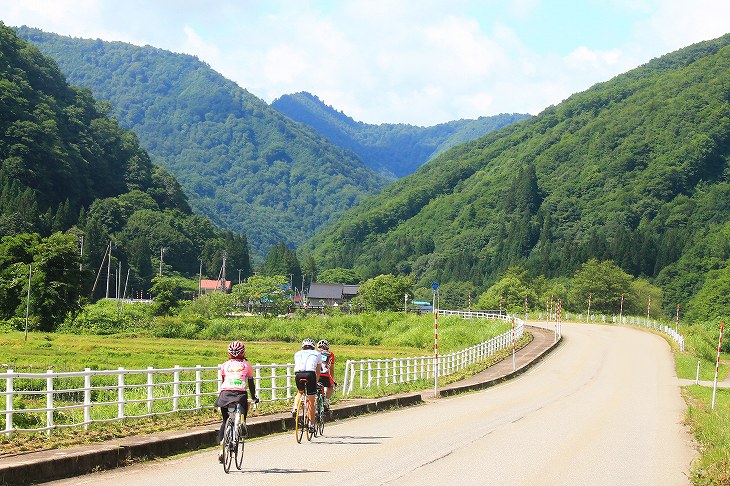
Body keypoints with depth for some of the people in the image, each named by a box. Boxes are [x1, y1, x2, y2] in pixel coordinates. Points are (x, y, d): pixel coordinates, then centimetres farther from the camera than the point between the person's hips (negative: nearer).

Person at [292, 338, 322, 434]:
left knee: (300, 392, 33)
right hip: (310, 374, -2)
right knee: (311, 402, 10)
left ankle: (295, 409, 9)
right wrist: (316, 383, 45)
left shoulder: (297, 354, 30)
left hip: (298, 374, 2)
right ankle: (311, 425, 13)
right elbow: (318, 372, 31)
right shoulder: (317, 354, 26)